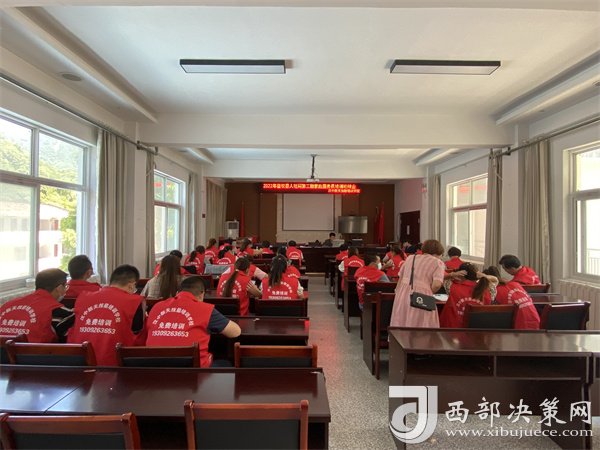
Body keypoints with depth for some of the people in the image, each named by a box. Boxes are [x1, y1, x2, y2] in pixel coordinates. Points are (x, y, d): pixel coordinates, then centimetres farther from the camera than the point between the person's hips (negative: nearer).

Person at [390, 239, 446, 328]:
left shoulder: (410, 258, 18)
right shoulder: (437, 262, 4)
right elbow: (437, 284, -11)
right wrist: (429, 293, 7)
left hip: (403, 294, 5)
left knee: (400, 326, 11)